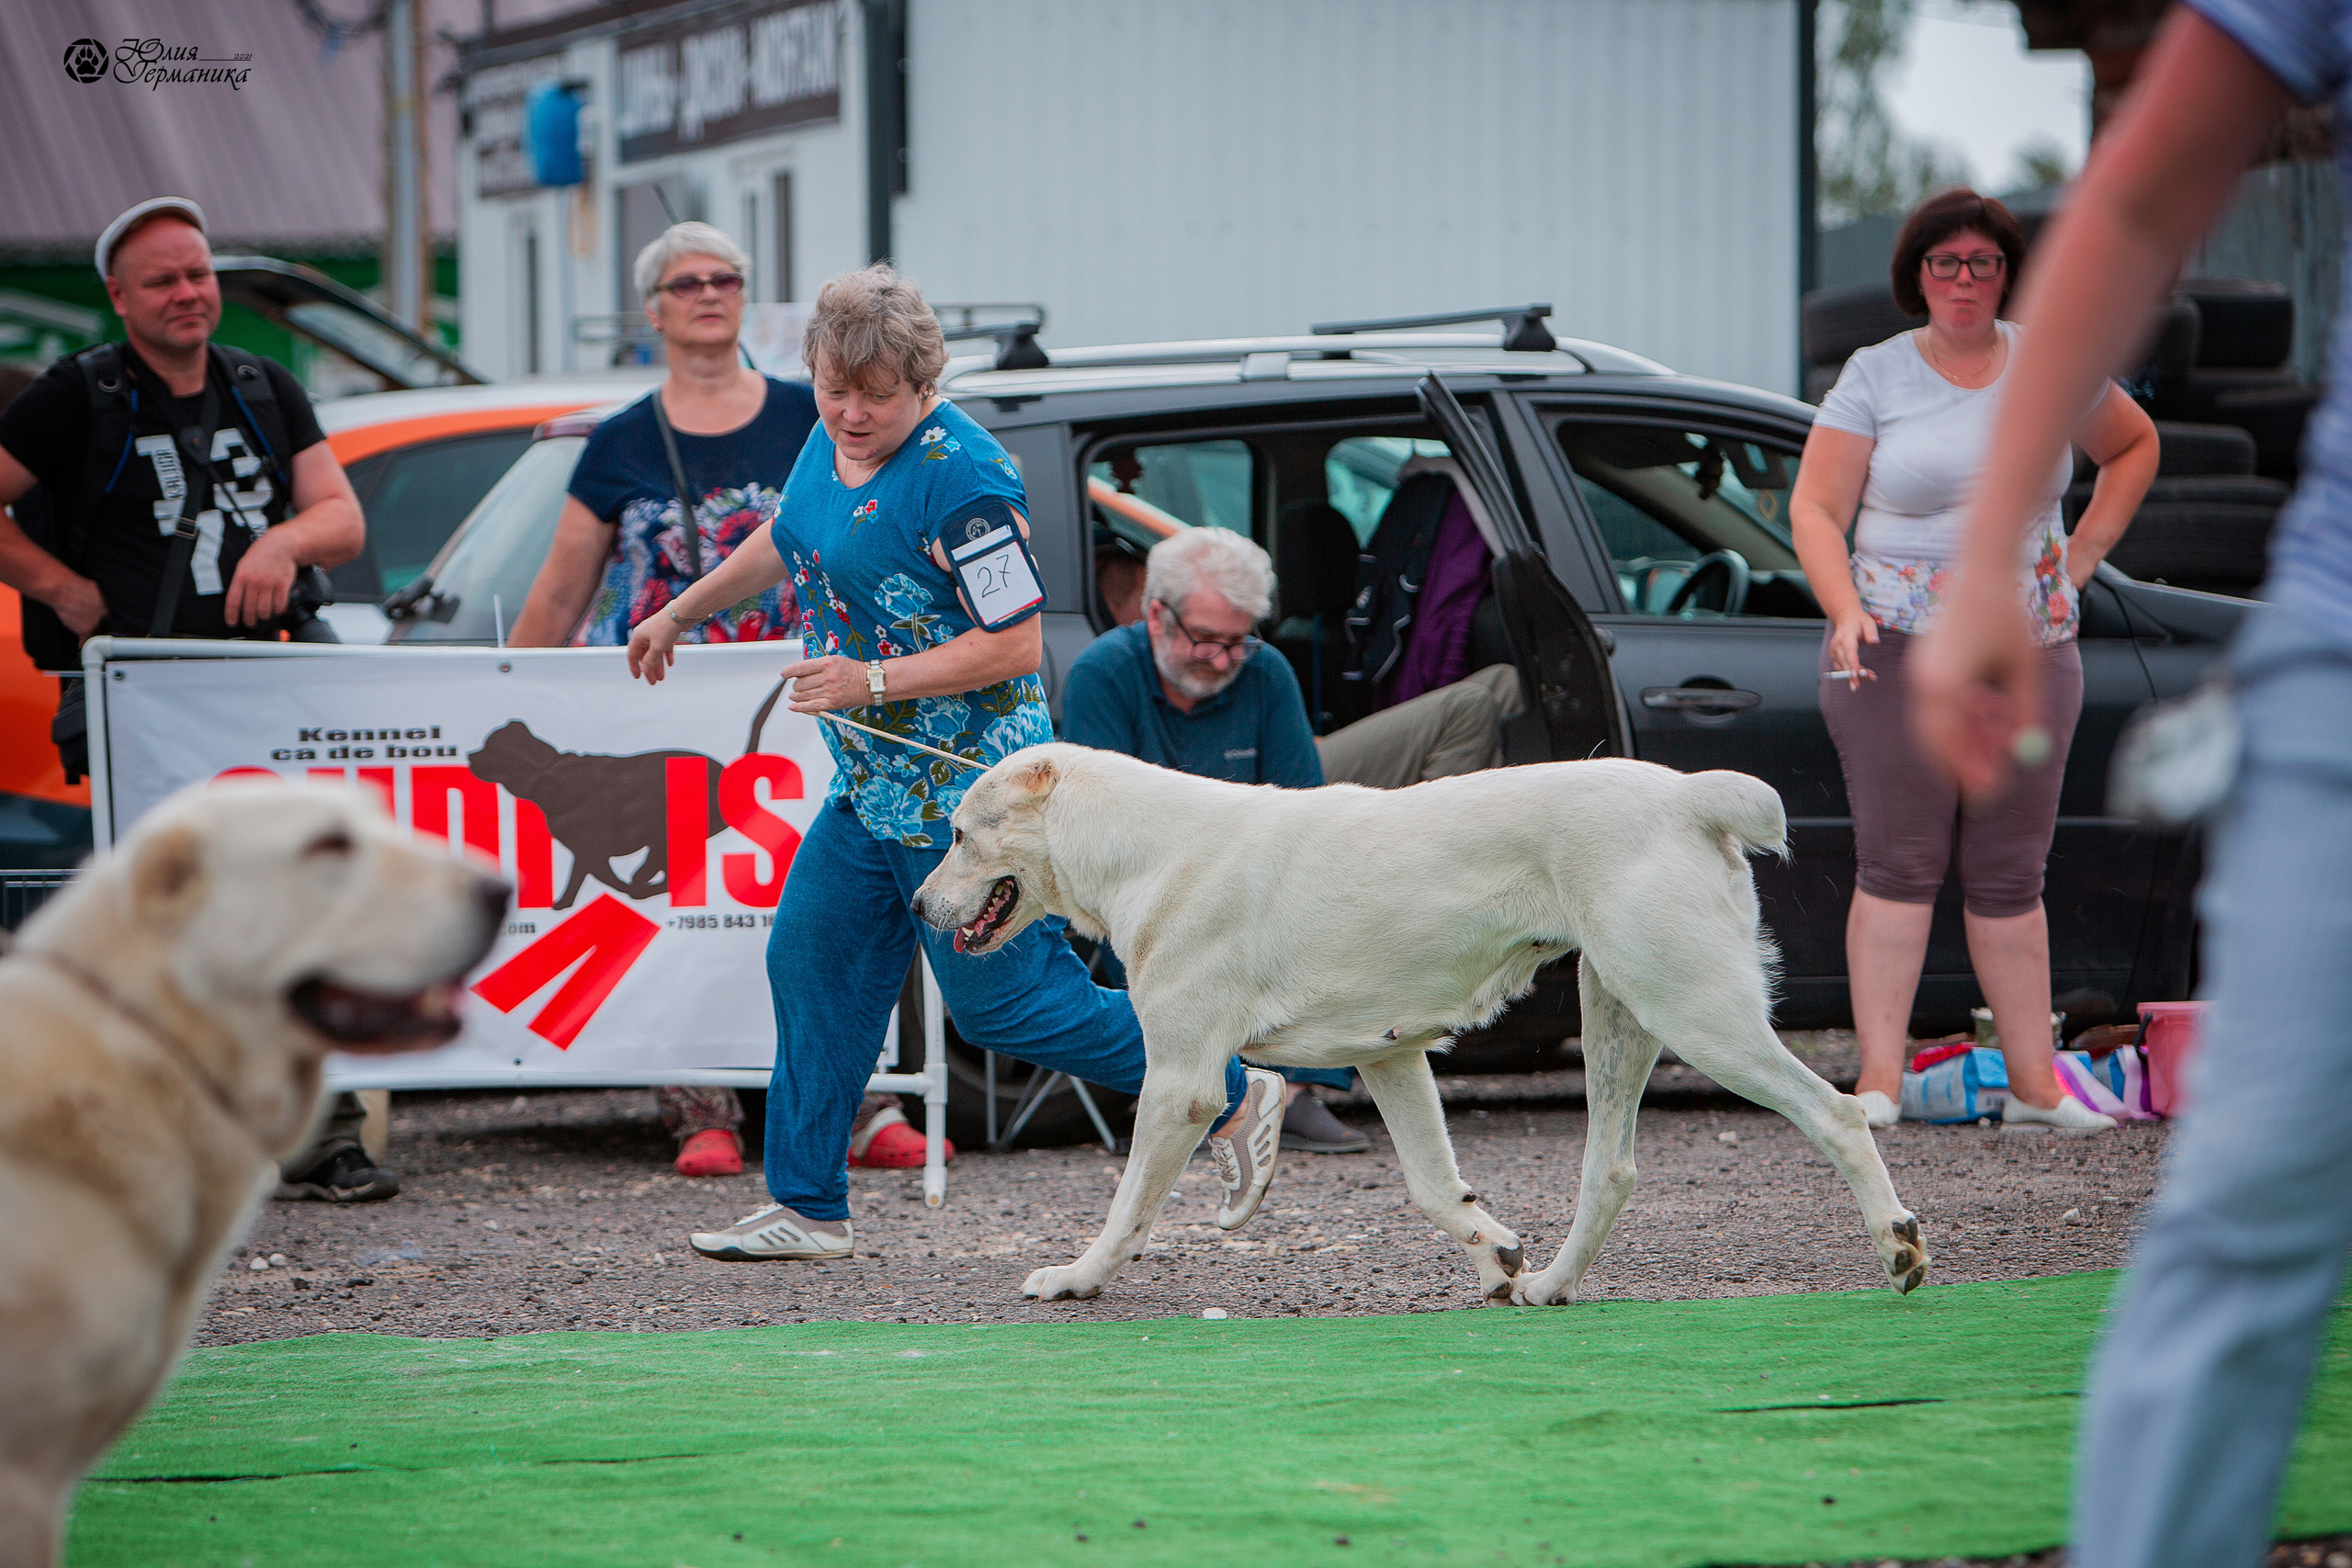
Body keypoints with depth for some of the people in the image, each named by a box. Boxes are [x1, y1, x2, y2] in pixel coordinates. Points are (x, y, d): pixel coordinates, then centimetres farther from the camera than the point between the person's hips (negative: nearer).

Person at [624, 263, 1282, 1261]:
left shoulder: (960, 479, -23)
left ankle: (1232, 1102, 9)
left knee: (1000, 1002, -3)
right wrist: (678, 614, 33)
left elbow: (1015, 646, -23)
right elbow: (785, 541, 25)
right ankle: (806, 1208, 18)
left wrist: (872, 679, -24)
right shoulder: (833, 439, 4)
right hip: (872, 784, 9)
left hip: (961, 791, -9)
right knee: (812, 966, 9)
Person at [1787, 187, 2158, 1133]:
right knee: (1899, 861, -10)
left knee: (2010, 876, 4)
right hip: (1897, 647, -3)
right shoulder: (1876, 377, 2)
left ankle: (2034, 1083, 7)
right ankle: (1879, 1080, -11)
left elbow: (2135, 447, 26)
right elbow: (1815, 508, -1)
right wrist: (1846, 612, -17)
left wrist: (2084, 552, 13)